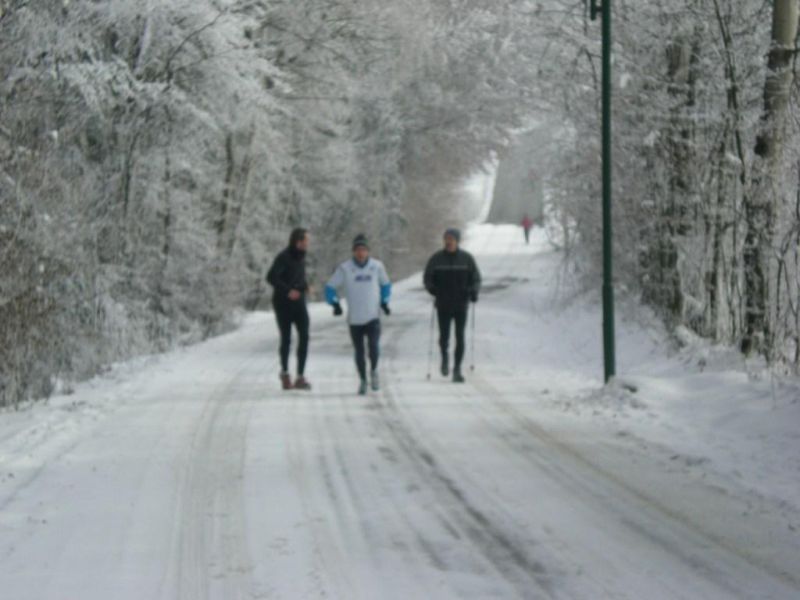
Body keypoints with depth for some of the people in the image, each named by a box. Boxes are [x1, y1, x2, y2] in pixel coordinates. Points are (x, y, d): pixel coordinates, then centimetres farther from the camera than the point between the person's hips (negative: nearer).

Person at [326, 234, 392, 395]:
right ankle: (363, 380, 28)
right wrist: (335, 303, -12)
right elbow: (330, 288, 2)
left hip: (373, 316, 0)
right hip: (355, 318, 0)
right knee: (359, 352, 8)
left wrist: (384, 302, 8)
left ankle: (373, 371, 10)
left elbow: (385, 285, 19)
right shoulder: (345, 268, -4)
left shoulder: (377, 266, 1)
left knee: (374, 347, -18)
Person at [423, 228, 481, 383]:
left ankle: (457, 370, 4)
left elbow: (476, 278, 5)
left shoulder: (466, 258, 0)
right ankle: (444, 356, 30)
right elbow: (428, 278, 8)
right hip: (443, 305, 0)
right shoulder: (437, 259, 1)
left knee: (460, 337, -2)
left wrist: (474, 292, -13)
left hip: (461, 304, 0)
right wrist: (432, 288, -12)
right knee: (444, 336, -2)